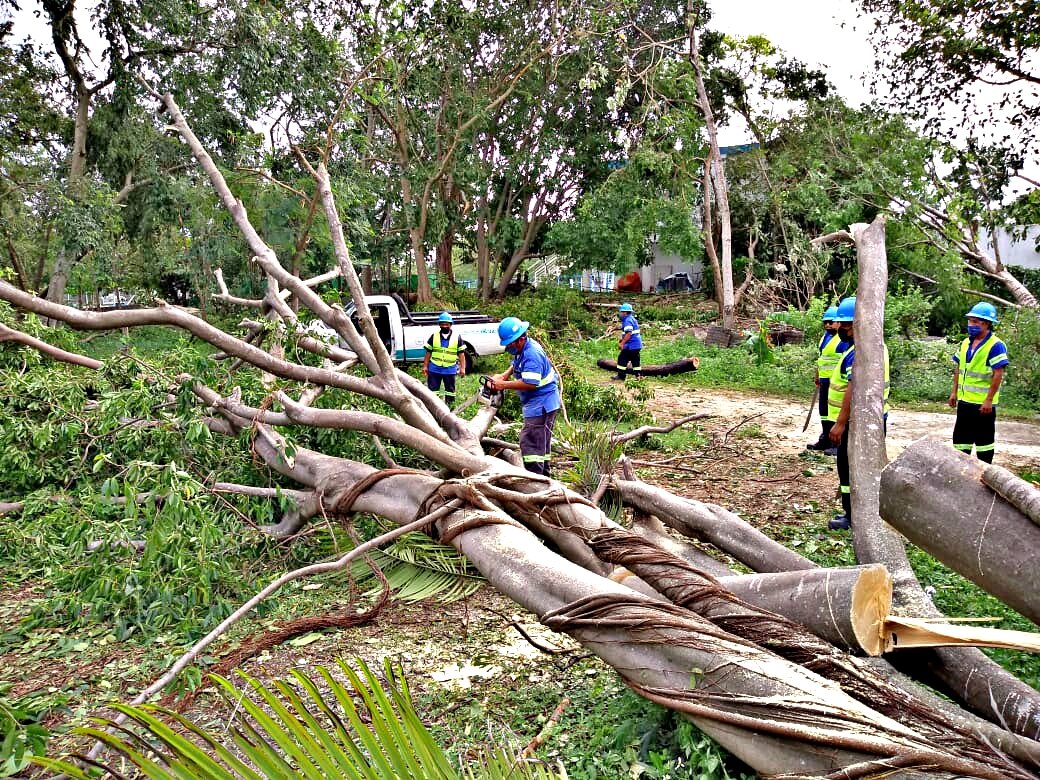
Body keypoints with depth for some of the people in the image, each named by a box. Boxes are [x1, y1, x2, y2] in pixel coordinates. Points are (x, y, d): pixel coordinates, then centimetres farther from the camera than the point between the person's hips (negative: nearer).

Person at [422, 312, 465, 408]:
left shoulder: (456, 337, 0)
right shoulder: (434, 336, 2)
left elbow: (461, 354, 2)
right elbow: (428, 352, 7)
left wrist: (462, 368, -3)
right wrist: (425, 366, 4)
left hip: (450, 370, 0)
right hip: (434, 369, 0)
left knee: (450, 390, 11)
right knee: (432, 389, 3)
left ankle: (449, 408, 22)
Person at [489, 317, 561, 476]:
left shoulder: (532, 354, -24)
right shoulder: (522, 349, 6)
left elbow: (530, 383, -30)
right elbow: (516, 365, 25)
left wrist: (504, 384, -22)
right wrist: (505, 374, 6)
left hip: (541, 404, -11)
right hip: (543, 403, 11)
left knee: (530, 441, -12)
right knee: (542, 441, 18)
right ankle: (543, 475, 28)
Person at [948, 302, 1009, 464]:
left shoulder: (996, 346, -14)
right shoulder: (966, 343, 9)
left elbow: (998, 375, -18)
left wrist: (989, 400, -20)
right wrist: (954, 392, 11)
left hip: (983, 403, -7)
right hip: (964, 401, 7)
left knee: (984, 440, 4)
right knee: (961, 438, 14)